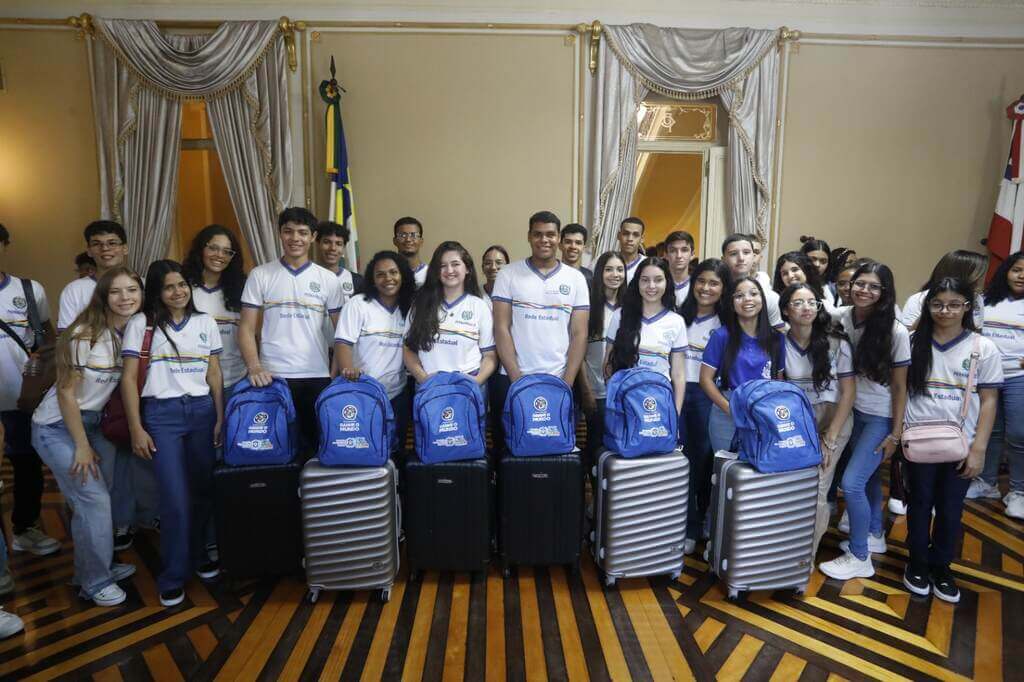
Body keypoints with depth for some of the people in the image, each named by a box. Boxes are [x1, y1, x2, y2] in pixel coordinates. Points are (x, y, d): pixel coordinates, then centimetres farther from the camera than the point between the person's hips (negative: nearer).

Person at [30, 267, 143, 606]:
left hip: (92, 422, 6)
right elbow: (66, 393, -18)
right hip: (56, 427, -6)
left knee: (106, 495, 7)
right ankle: (95, 582, 9)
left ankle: (97, 565, 27)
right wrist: (82, 446, -15)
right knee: (94, 499, -7)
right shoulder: (85, 334, -23)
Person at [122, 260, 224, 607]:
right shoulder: (142, 324, 2)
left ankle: (198, 556, 26)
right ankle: (172, 576, 13)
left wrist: (221, 418, 4)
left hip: (202, 411, 3)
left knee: (203, 489, 3)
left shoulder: (205, 322, 10)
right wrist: (136, 429, -6)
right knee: (176, 498, -4)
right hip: (161, 414, -3)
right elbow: (129, 379, 0)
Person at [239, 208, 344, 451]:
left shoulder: (328, 279, 5)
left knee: (316, 442, 8)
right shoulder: (260, 275, 3)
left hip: (317, 377, 1)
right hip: (272, 377, 0)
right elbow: (246, 328, 1)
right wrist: (254, 368, -13)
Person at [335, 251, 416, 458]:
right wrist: (347, 368, -30)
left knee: (395, 450, 12)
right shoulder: (358, 304, -4)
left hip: (398, 395, 4)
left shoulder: (409, 308, 9)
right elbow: (343, 342, -12)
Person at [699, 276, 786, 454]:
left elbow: (779, 380, 11)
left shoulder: (776, 338, 5)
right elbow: (706, 379, -6)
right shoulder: (722, 336, -5)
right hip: (726, 416, -3)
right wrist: (731, 409, -15)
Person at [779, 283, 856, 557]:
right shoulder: (780, 343, -4)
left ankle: (807, 555, 11)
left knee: (815, 491, -10)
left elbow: (848, 392, -7)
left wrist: (830, 439, -10)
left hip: (833, 418, -2)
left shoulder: (836, 343, -10)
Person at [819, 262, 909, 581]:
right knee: (868, 477, 20)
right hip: (853, 411, 5)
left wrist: (896, 433, -9)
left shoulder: (895, 332, -18)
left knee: (851, 483, -9)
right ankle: (874, 535, 41)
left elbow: (899, 387, -11)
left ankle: (859, 558, 9)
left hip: (881, 417, -5)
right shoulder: (843, 317, -5)